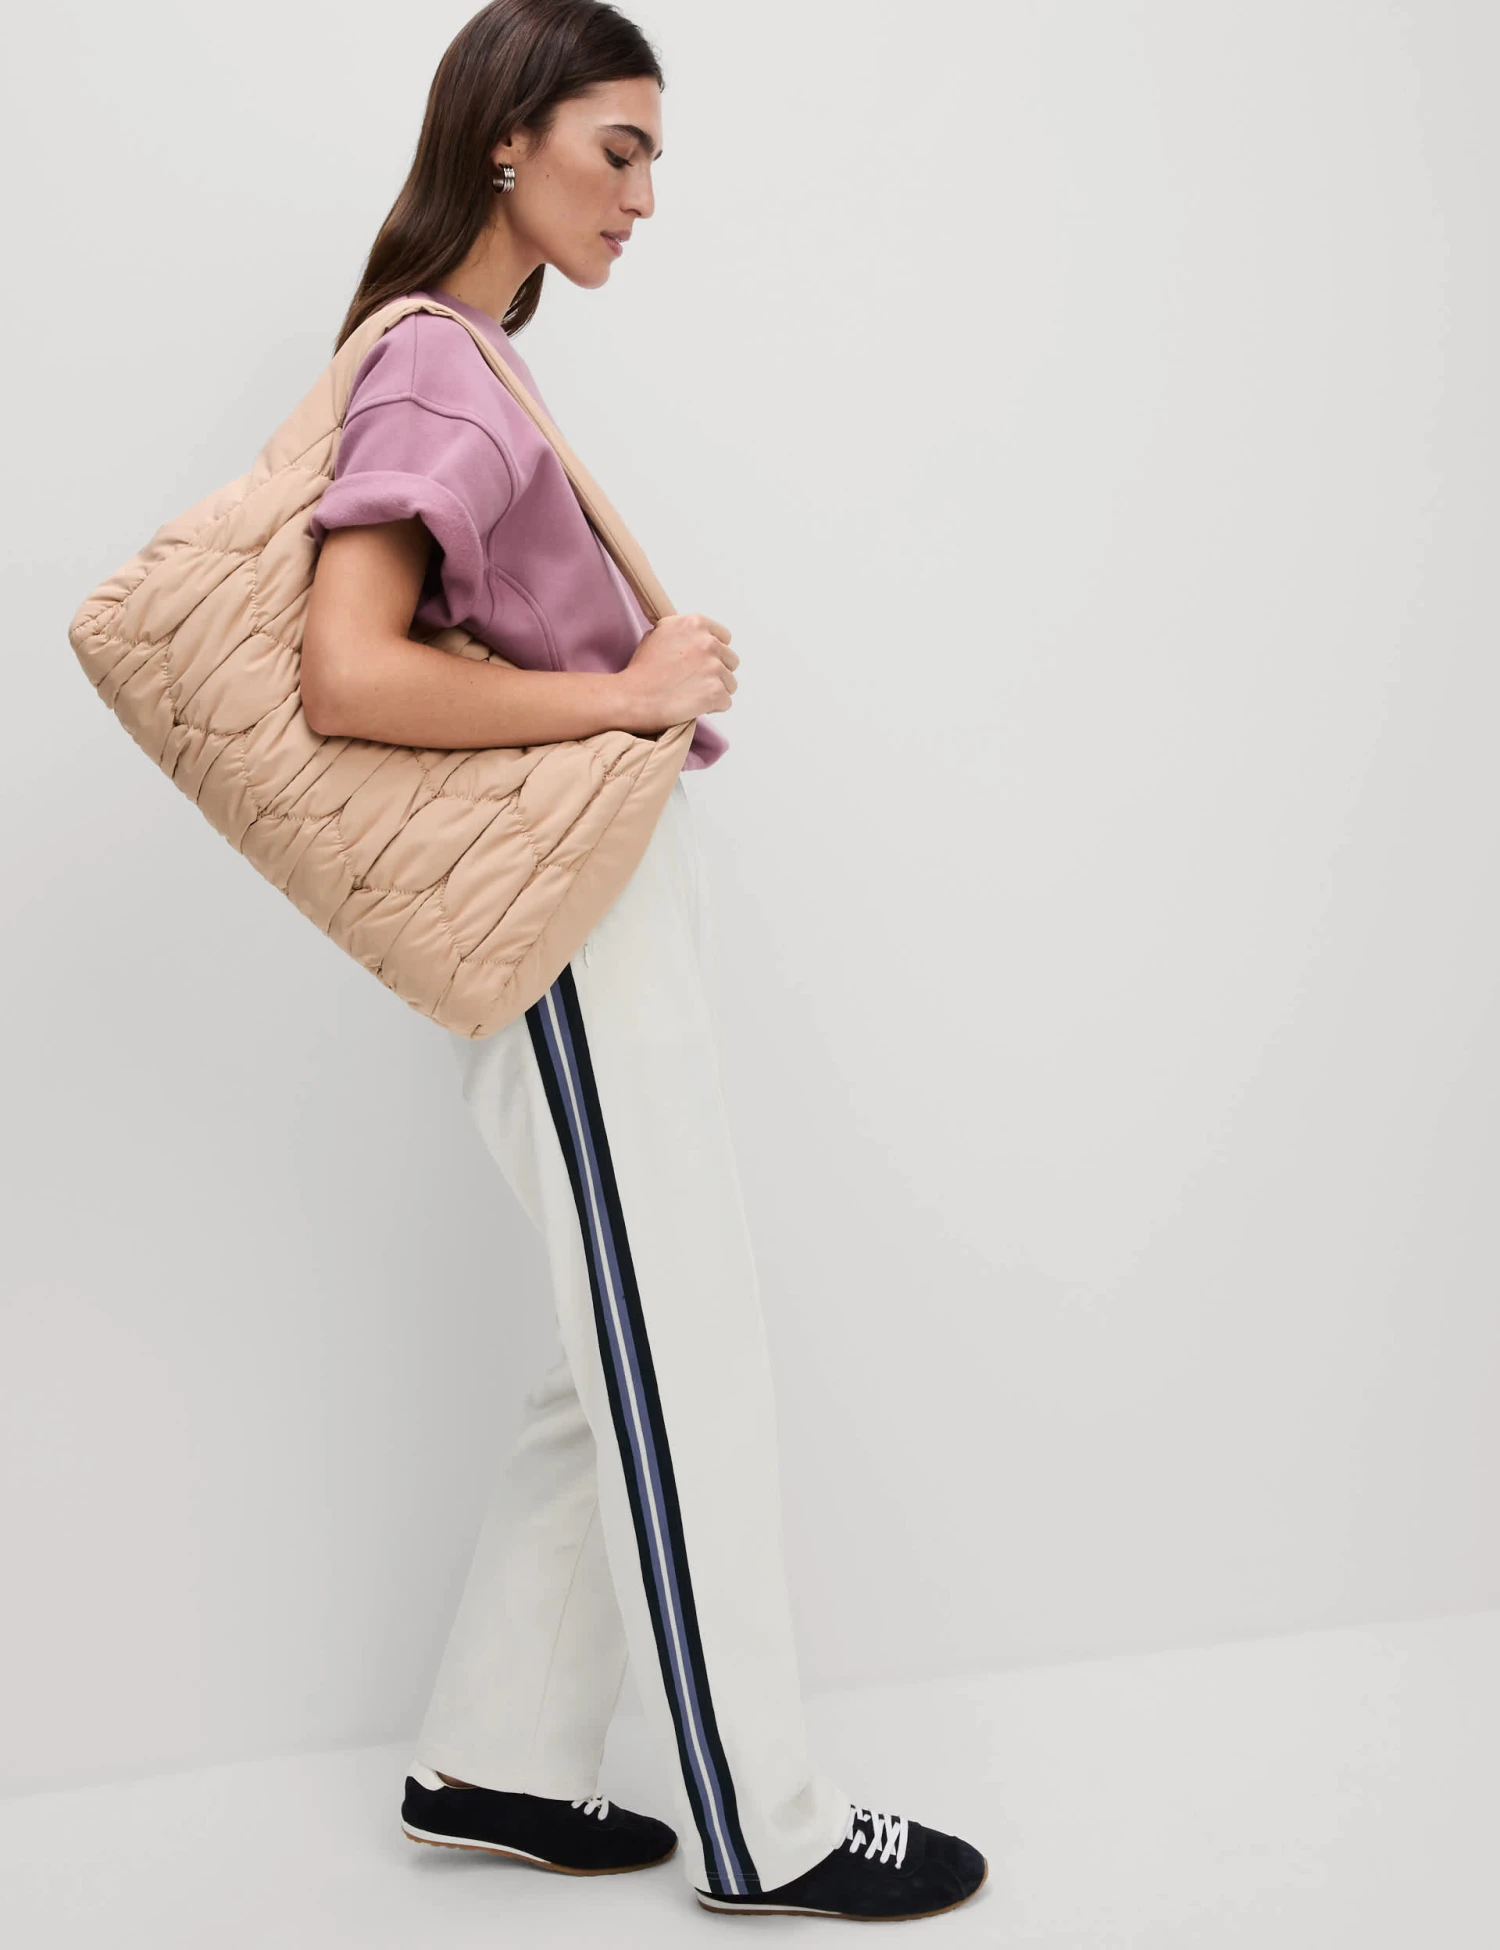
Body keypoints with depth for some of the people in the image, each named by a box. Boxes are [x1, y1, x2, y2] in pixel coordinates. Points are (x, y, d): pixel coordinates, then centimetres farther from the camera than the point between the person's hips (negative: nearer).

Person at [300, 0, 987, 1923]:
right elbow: (348, 678, -25)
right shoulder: (433, 373, -14)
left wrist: (650, 675, 6)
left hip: (619, 912, 10)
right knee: (683, 1369, -2)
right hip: (570, 920, -10)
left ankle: (492, 1761, 25)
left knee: (628, 1367, 14)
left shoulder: (473, 361, 15)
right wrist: (627, 692, -19)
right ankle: (763, 1830, 12)